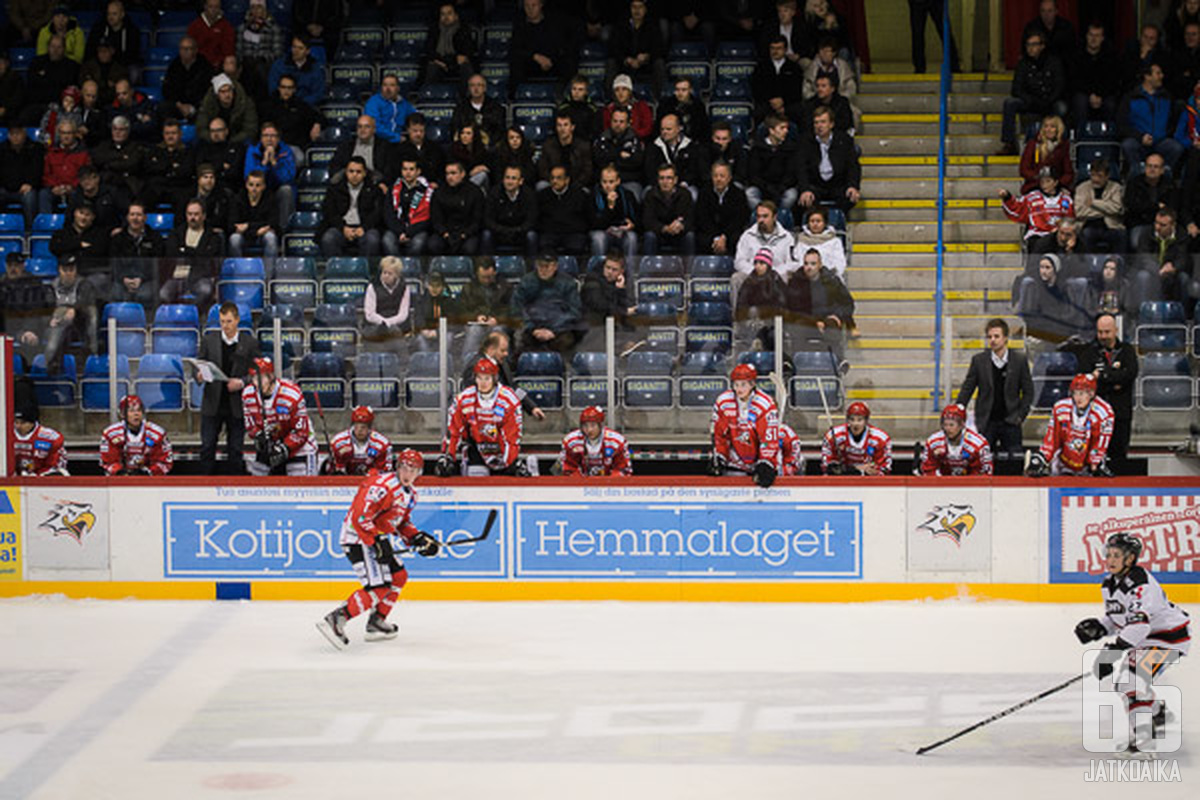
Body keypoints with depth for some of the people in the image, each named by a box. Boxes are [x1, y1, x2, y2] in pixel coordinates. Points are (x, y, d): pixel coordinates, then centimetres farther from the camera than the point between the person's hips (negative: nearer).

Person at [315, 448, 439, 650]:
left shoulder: (410, 494, 12)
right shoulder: (382, 486, -21)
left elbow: (402, 523, 23)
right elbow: (360, 516, -26)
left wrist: (418, 539, 7)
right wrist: (378, 542, -28)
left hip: (376, 539, 10)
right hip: (358, 539, -10)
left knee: (398, 576, 17)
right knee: (378, 588, -18)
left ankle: (376, 622, 24)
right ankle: (335, 620, -22)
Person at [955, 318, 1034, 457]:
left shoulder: (1019, 360, 1)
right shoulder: (978, 360, 2)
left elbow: (1028, 392, 5)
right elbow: (966, 389, 4)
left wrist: (1020, 415, -4)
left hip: (1010, 422, 0)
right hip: (986, 423, 1)